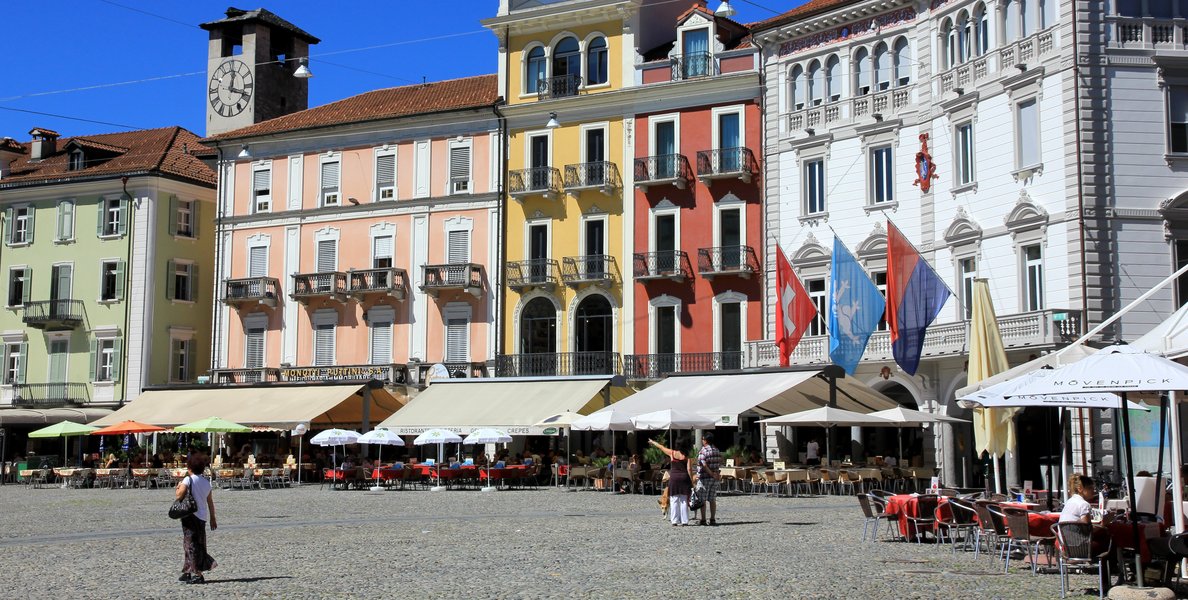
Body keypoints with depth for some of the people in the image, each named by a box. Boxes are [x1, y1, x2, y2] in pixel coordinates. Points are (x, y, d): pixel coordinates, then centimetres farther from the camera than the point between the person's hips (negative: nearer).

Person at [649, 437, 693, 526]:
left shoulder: (672, 453, -1)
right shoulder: (686, 456, -2)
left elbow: (661, 447, 14)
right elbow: (689, 470, -6)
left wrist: (653, 442, 31)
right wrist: (692, 482, -1)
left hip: (674, 478, 0)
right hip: (684, 478, 1)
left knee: (674, 500, 3)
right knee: (684, 500, 5)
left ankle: (675, 521, 1)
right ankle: (684, 521, 3)